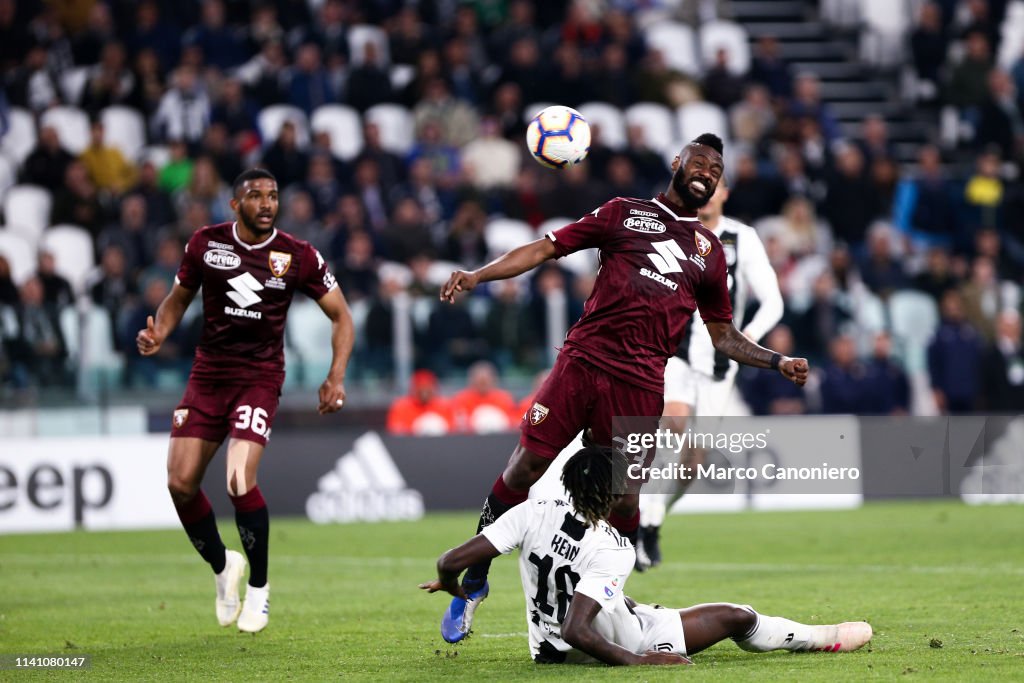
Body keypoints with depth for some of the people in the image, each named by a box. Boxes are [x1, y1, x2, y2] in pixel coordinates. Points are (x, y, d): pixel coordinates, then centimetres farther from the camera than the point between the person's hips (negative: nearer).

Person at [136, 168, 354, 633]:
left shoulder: (298, 257, -5)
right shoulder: (206, 243, -1)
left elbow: (340, 315, 3)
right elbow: (179, 298, 13)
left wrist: (337, 377, -9)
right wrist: (159, 332, -8)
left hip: (260, 379, -3)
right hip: (207, 375, 3)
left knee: (240, 481, -21)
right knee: (180, 483, -6)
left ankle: (259, 586, 2)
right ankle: (223, 567, 22)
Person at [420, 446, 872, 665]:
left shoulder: (533, 515, -18)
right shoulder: (612, 552, -30)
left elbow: (451, 561, -21)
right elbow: (575, 632, -36)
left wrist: (449, 583, 2)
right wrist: (634, 661, -25)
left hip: (547, 650, 5)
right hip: (622, 647, -5)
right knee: (736, 617, 10)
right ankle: (825, 638, 32)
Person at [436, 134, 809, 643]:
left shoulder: (709, 249, 21)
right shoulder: (625, 213, 13)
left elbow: (723, 334, 27)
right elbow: (548, 248, 8)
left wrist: (777, 362, 12)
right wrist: (478, 276, -4)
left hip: (641, 384, 2)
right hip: (583, 360, -2)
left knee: (623, 499, -3)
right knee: (525, 467, -7)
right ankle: (473, 581, 7)